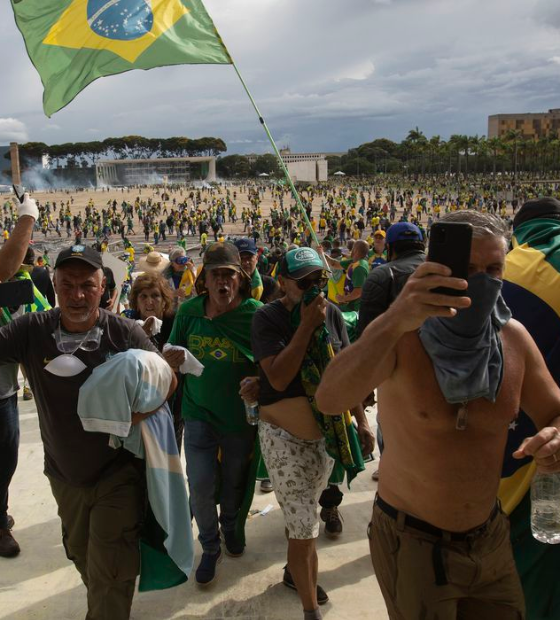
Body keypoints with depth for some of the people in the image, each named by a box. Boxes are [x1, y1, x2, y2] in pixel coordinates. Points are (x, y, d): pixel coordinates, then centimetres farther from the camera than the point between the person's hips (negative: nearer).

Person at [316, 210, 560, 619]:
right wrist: (395, 321, -52)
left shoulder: (514, 338, -6)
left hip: (492, 537, 5)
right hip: (411, 540, -4)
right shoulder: (398, 335, -21)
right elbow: (329, 399, -37)